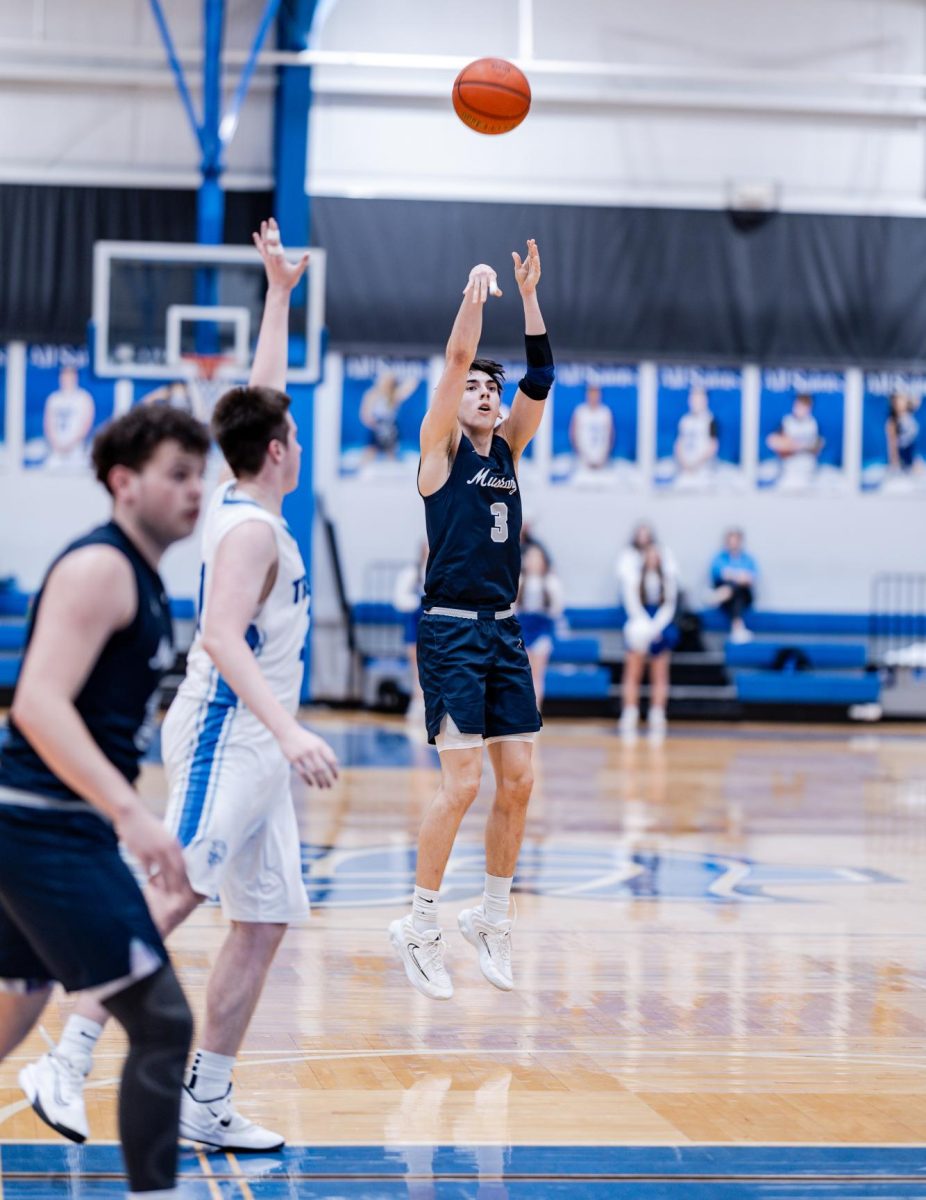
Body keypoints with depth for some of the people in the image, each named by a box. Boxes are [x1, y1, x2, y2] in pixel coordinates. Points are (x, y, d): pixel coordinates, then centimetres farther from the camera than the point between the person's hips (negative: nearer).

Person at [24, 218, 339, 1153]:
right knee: (169, 898, -17)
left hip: (255, 745, 10)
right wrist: (289, 730, -35)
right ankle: (70, 1059, -17)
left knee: (265, 919, 5)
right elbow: (222, 638, -26)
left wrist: (280, 291, 30)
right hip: (224, 735, -10)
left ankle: (205, 1103, 6)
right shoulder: (252, 529, -13)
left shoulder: (241, 505, 13)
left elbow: (260, 391, 27)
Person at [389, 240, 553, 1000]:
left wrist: (530, 298, -3)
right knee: (463, 781, -12)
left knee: (518, 781, 4)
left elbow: (541, 380, 3)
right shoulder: (441, 448, -1)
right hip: (451, 630, -6)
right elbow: (454, 362, -14)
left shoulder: (508, 450, 13)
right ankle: (420, 928, -1)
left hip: (504, 630, 6)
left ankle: (492, 916, 19)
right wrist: (475, 296, -19)